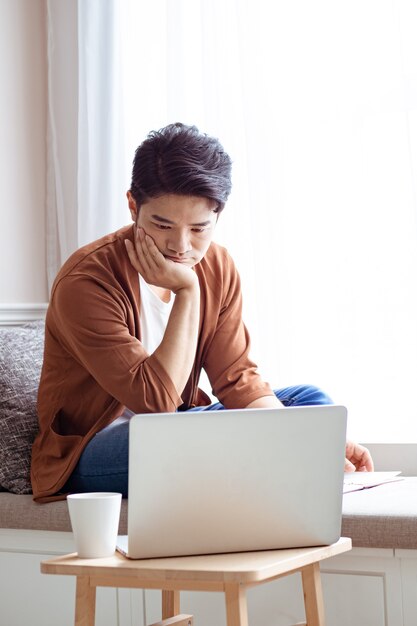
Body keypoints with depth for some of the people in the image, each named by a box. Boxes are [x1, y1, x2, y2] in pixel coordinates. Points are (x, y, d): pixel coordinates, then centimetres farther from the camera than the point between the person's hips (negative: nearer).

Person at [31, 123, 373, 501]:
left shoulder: (217, 267, -3)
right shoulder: (86, 282, -24)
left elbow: (238, 379, -4)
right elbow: (156, 400, -28)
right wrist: (187, 292, -29)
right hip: (87, 452, -7)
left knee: (310, 401, -1)